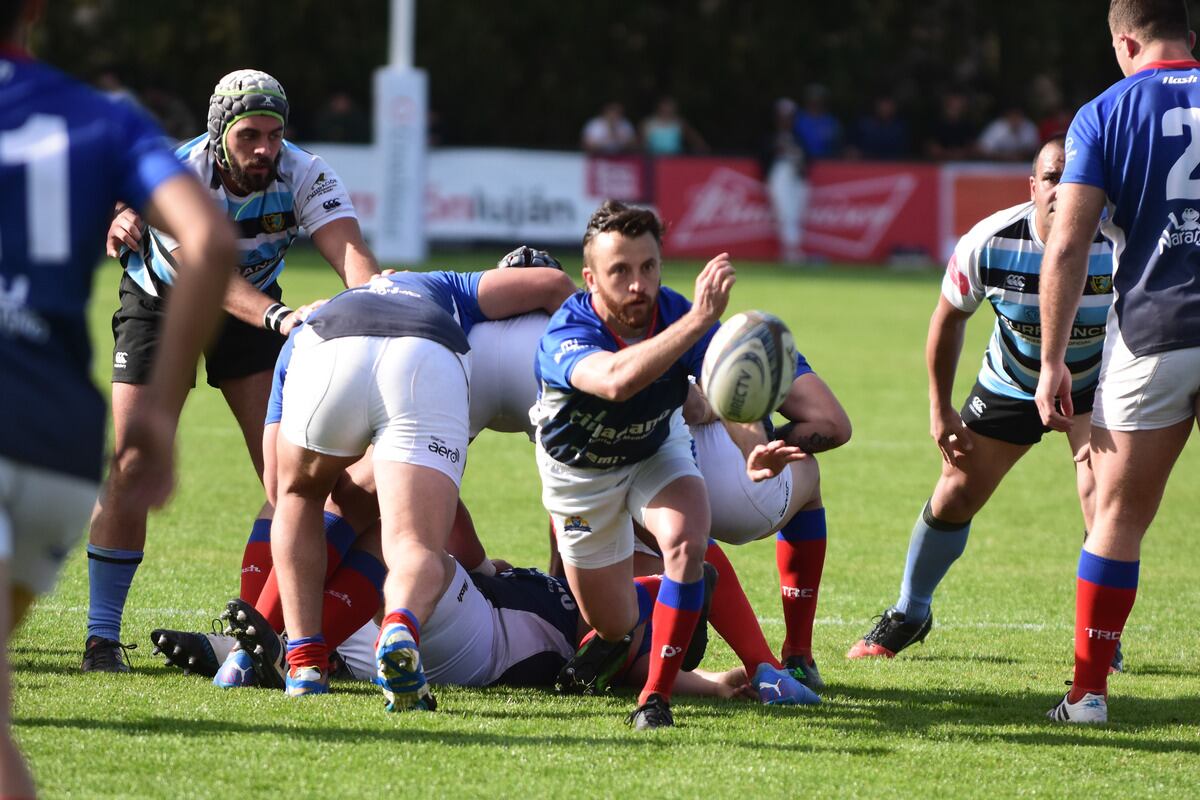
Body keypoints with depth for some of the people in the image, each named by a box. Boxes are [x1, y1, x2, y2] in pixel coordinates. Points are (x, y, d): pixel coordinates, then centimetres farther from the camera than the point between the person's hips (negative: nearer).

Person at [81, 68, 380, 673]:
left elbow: (348, 250, -40)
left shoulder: (304, 176, -25)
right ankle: (102, 635, -1)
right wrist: (279, 318, -63)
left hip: (253, 311, 3)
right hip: (161, 304, -3)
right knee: (129, 471, -11)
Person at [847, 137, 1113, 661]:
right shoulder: (990, 244, -25)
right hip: (1010, 384, 2)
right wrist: (941, 409, -3)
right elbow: (948, 319, -7)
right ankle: (908, 615, 24)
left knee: (1100, 491, -21)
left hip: (1096, 381, -2)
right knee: (957, 492, 1)